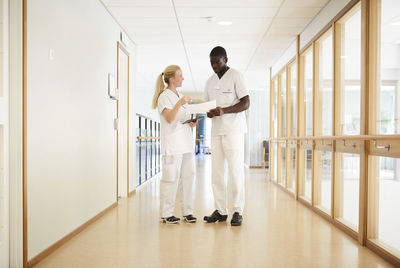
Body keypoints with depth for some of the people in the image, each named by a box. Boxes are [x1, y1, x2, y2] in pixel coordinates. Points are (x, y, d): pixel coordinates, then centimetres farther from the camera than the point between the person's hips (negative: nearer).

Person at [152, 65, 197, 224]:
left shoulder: (181, 96, 20)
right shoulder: (164, 96, -4)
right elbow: (169, 118, -18)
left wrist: (192, 123, 8)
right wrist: (180, 103, -28)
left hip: (186, 142, 8)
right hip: (172, 144, -8)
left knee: (188, 176, 7)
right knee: (171, 178, -5)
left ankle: (187, 212, 16)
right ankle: (166, 214, 5)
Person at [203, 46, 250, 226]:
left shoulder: (235, 76, -3)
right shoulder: (210, 81, 16)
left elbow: (246, 103, -9)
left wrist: (224, 110, -21)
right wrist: (209, 112, -2)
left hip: (233, 130, -6)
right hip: (216, 130, 6)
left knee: (236, 170, -4)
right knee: (216, 171, 5)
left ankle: (238, 211, 4)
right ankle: (220, 211, 13)